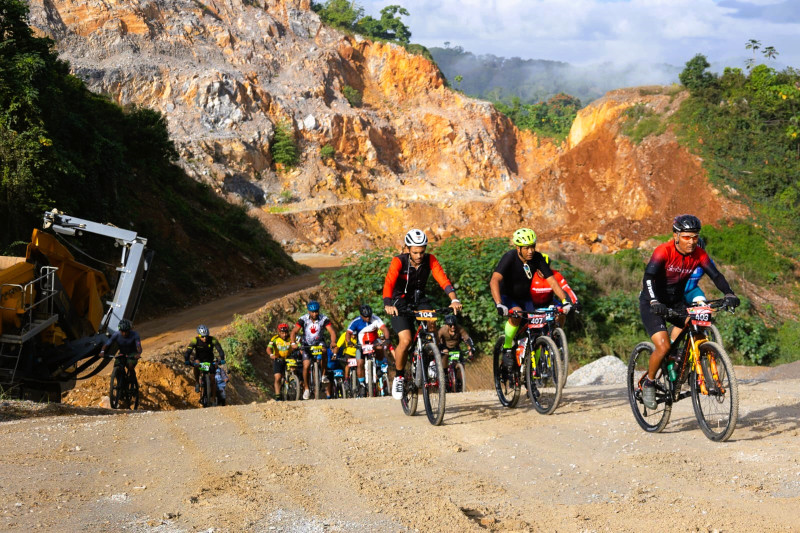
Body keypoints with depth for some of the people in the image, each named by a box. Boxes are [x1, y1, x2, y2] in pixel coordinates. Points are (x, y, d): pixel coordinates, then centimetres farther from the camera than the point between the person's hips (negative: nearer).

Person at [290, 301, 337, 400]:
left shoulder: (324, 319, -18)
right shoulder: (303, 319, -19)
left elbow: (332, 331, -27)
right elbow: (294, 332, -26)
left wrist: (333, 342, -46)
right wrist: (293, 343, -44)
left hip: (319, 342, 0)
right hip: (306, 344, 0)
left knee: (324, 351, -33)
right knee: (306, 366, -12)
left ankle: (324, 375, -19)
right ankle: (306, 388, 5)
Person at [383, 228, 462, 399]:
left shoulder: (429, 260, -12)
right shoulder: (399, 261, -21)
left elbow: (443, 279, -23)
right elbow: (388, 283, -34)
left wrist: (454, 299, -39)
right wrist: (388, 305, -52)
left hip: (420, 302, 3)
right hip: (400, 304, -3)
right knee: (405, 340, -21)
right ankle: (399, 377, -1)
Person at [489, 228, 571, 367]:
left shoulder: (537, 258, -15)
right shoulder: (509, 257, -27)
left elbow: (552, 281, -17)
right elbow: (494, 281, -40)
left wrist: (565, 301, -32)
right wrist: (499, 304, -54)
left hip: (525, 298, 4)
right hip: (506, 297, -4)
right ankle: (507, 349, -17)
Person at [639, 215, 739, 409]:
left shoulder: (698, 253, -9)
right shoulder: (664, 251, -24)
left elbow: (715, 274, -16)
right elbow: (648, 277, -35)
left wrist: (729, 294, -34)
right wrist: (654, 302, -51)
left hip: (676, 302, 5)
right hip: (652, 304, -5)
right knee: (663, 347, -20)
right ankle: (648, 383, 3)